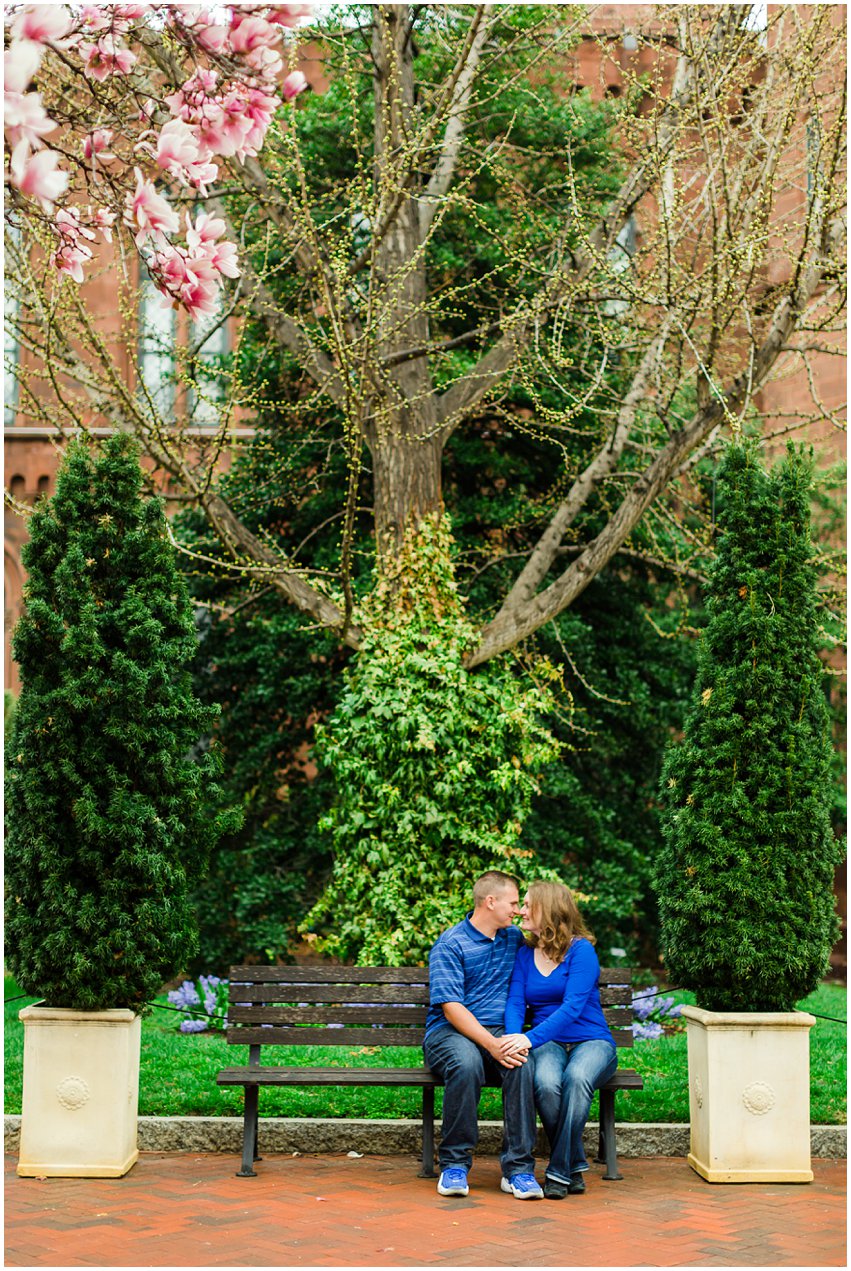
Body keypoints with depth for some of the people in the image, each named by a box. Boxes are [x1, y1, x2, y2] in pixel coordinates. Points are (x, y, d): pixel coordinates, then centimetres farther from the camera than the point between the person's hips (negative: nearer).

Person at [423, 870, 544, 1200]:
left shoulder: (514, 939, 16)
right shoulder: (449, 945, -4)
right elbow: (452, 1008, -13)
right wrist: (491, 1044, -26)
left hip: (499, 1033, 4)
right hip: (450, 1033, -4)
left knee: (522, 1065, -31)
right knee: (467, 1063, -38)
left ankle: (518, 1168, -26)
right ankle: (454, 1164, -22)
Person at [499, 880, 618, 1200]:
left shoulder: (581, 950, -7)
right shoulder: (525, 953, 11)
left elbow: (572, 1006, -19)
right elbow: (515, 1002, 1)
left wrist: (530, 1039, -31)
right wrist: (512, 1037, -22)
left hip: (591, 1042, -3)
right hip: (549, 1043, 3)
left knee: (576, 1077, -37)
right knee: (545, 1083, -32)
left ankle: (559, 1172, -23)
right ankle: (575, 1169, -15)